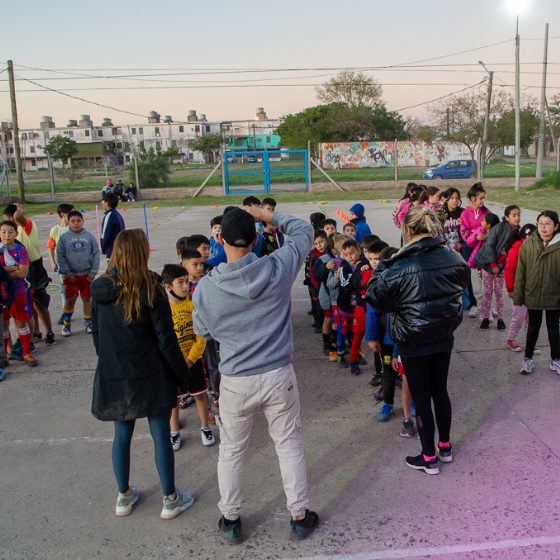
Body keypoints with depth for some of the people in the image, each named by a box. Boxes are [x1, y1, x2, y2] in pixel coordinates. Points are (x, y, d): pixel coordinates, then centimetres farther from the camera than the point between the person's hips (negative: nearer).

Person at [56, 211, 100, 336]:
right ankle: (66, 324, 19)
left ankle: (88, 322, 25)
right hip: (71, 275, -1)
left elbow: (96, 254, -1)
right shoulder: (64, 238, -5)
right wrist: (68, 273, -9)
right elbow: (60, 257, -4)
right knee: (70, 299, 3)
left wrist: (93, 273, -5)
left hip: (86, 274, 1)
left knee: (87, 298, 11)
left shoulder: (90, 236, -3)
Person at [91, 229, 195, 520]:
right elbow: (166, 341, -14)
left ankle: (124, 497, 33)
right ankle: (171, 499, 21)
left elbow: (97, 335, 9)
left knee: (122, 435, 18)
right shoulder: (150, 290, -16)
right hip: (150, 377, -4)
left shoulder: (101, 291, -1)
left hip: (113, 376, 5)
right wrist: (183, 377, -5)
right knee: (161, 435, 8)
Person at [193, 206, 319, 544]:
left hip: (236, 382, 0)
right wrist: (270, 217, 8)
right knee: (289, 445, 17)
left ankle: (231, 520, 34)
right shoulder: (278, 269, -14)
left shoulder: (205, 290, -14)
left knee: (231, 452, 19)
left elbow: (203, 332, 4)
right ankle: (300, 516, 30)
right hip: (279, 376, 1)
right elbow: (304, 231, 4)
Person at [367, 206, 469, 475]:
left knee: (421, 398, 8)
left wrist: (381, 267, 0)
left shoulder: (400, 268, -23)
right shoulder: (454, 258, -7)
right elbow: (462, 285, 13)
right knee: (440, 391, 21)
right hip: (444, 339, 5)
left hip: (413, 344, -5)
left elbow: (375, 297, -11)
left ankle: (429, 457, 21)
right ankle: (445, 446, 37)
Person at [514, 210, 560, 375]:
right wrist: (518, 295, -3)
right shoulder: (528, 243, -9)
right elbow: (520, 270, -4)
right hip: (533, 295, 1)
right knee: (533, 328, 16)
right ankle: (528, 359, 29)